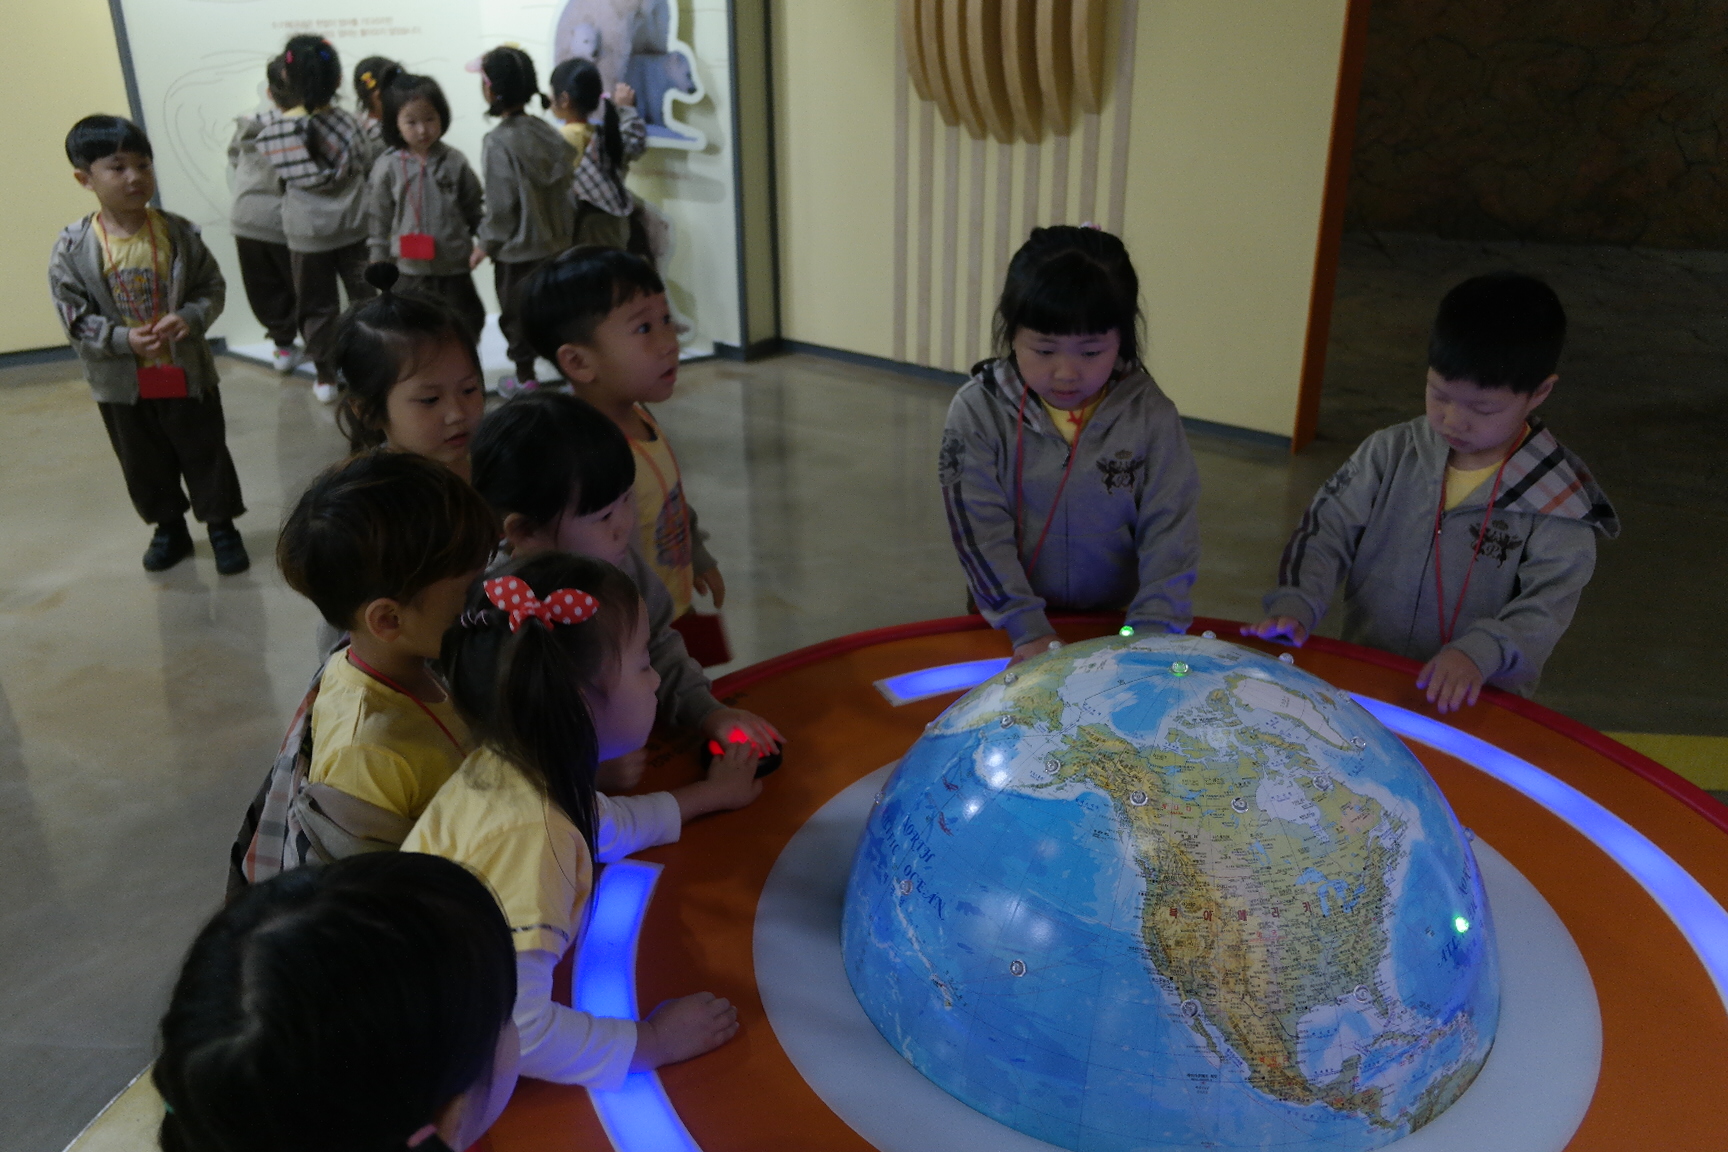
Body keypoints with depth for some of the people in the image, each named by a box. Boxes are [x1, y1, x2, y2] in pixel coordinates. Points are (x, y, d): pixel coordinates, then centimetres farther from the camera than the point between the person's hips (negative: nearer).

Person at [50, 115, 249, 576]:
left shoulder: (178, 232, -8)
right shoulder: (73, 247, -10)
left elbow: (212, 286, -2)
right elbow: (74, 316, -8)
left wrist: (190, 318, -21)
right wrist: (123, 339, -24)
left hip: (188, 371, 0)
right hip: (122, 382, 1)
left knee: (205, 453, 10)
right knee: (145, 463, 15)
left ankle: (221, 525, 26)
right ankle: (169, 526, 35)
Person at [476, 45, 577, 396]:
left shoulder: (498, 142, -19)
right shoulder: (547, 132, -2)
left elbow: (500, 204, -17)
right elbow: (565, 185, 5)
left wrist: (487, 245, -4)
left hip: (517, 249, -5)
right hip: (555, 242, 5)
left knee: (517, 314, 11)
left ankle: (525, 377, 21)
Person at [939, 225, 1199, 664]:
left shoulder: (1150, 415, -4)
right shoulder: (977, 412, -7)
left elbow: (1169, 529, -3)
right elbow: (981, 530, -9)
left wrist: (1153, 630, -14)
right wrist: (1028, 629, -16)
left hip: (1116, 622, -1)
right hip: (1009, 630, 1)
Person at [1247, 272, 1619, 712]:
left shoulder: (1558, 498, -5)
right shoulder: (1392, 453, 3)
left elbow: (1546, 604, -10)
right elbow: (1327, 529, 1)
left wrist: (1478, 651, -29)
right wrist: (1295, 604, -16)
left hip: (1475, 698, -2)